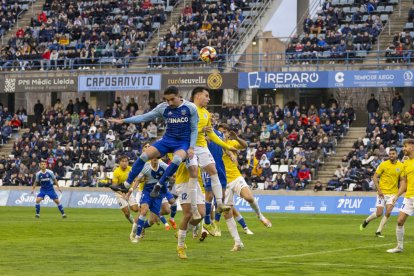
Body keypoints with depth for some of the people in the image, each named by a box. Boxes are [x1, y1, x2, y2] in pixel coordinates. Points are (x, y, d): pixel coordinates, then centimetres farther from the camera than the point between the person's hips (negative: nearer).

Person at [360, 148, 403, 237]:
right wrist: (379, 190, -13)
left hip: (393, 193, 2)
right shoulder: (383, 165, -7)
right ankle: (366, 221, 26)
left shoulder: (401, 166, 0)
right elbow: (375, 177, -5)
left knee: (388, 212, -12)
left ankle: (378, 231, 2)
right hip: (382, 193, -2)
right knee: (379, 213, -5)